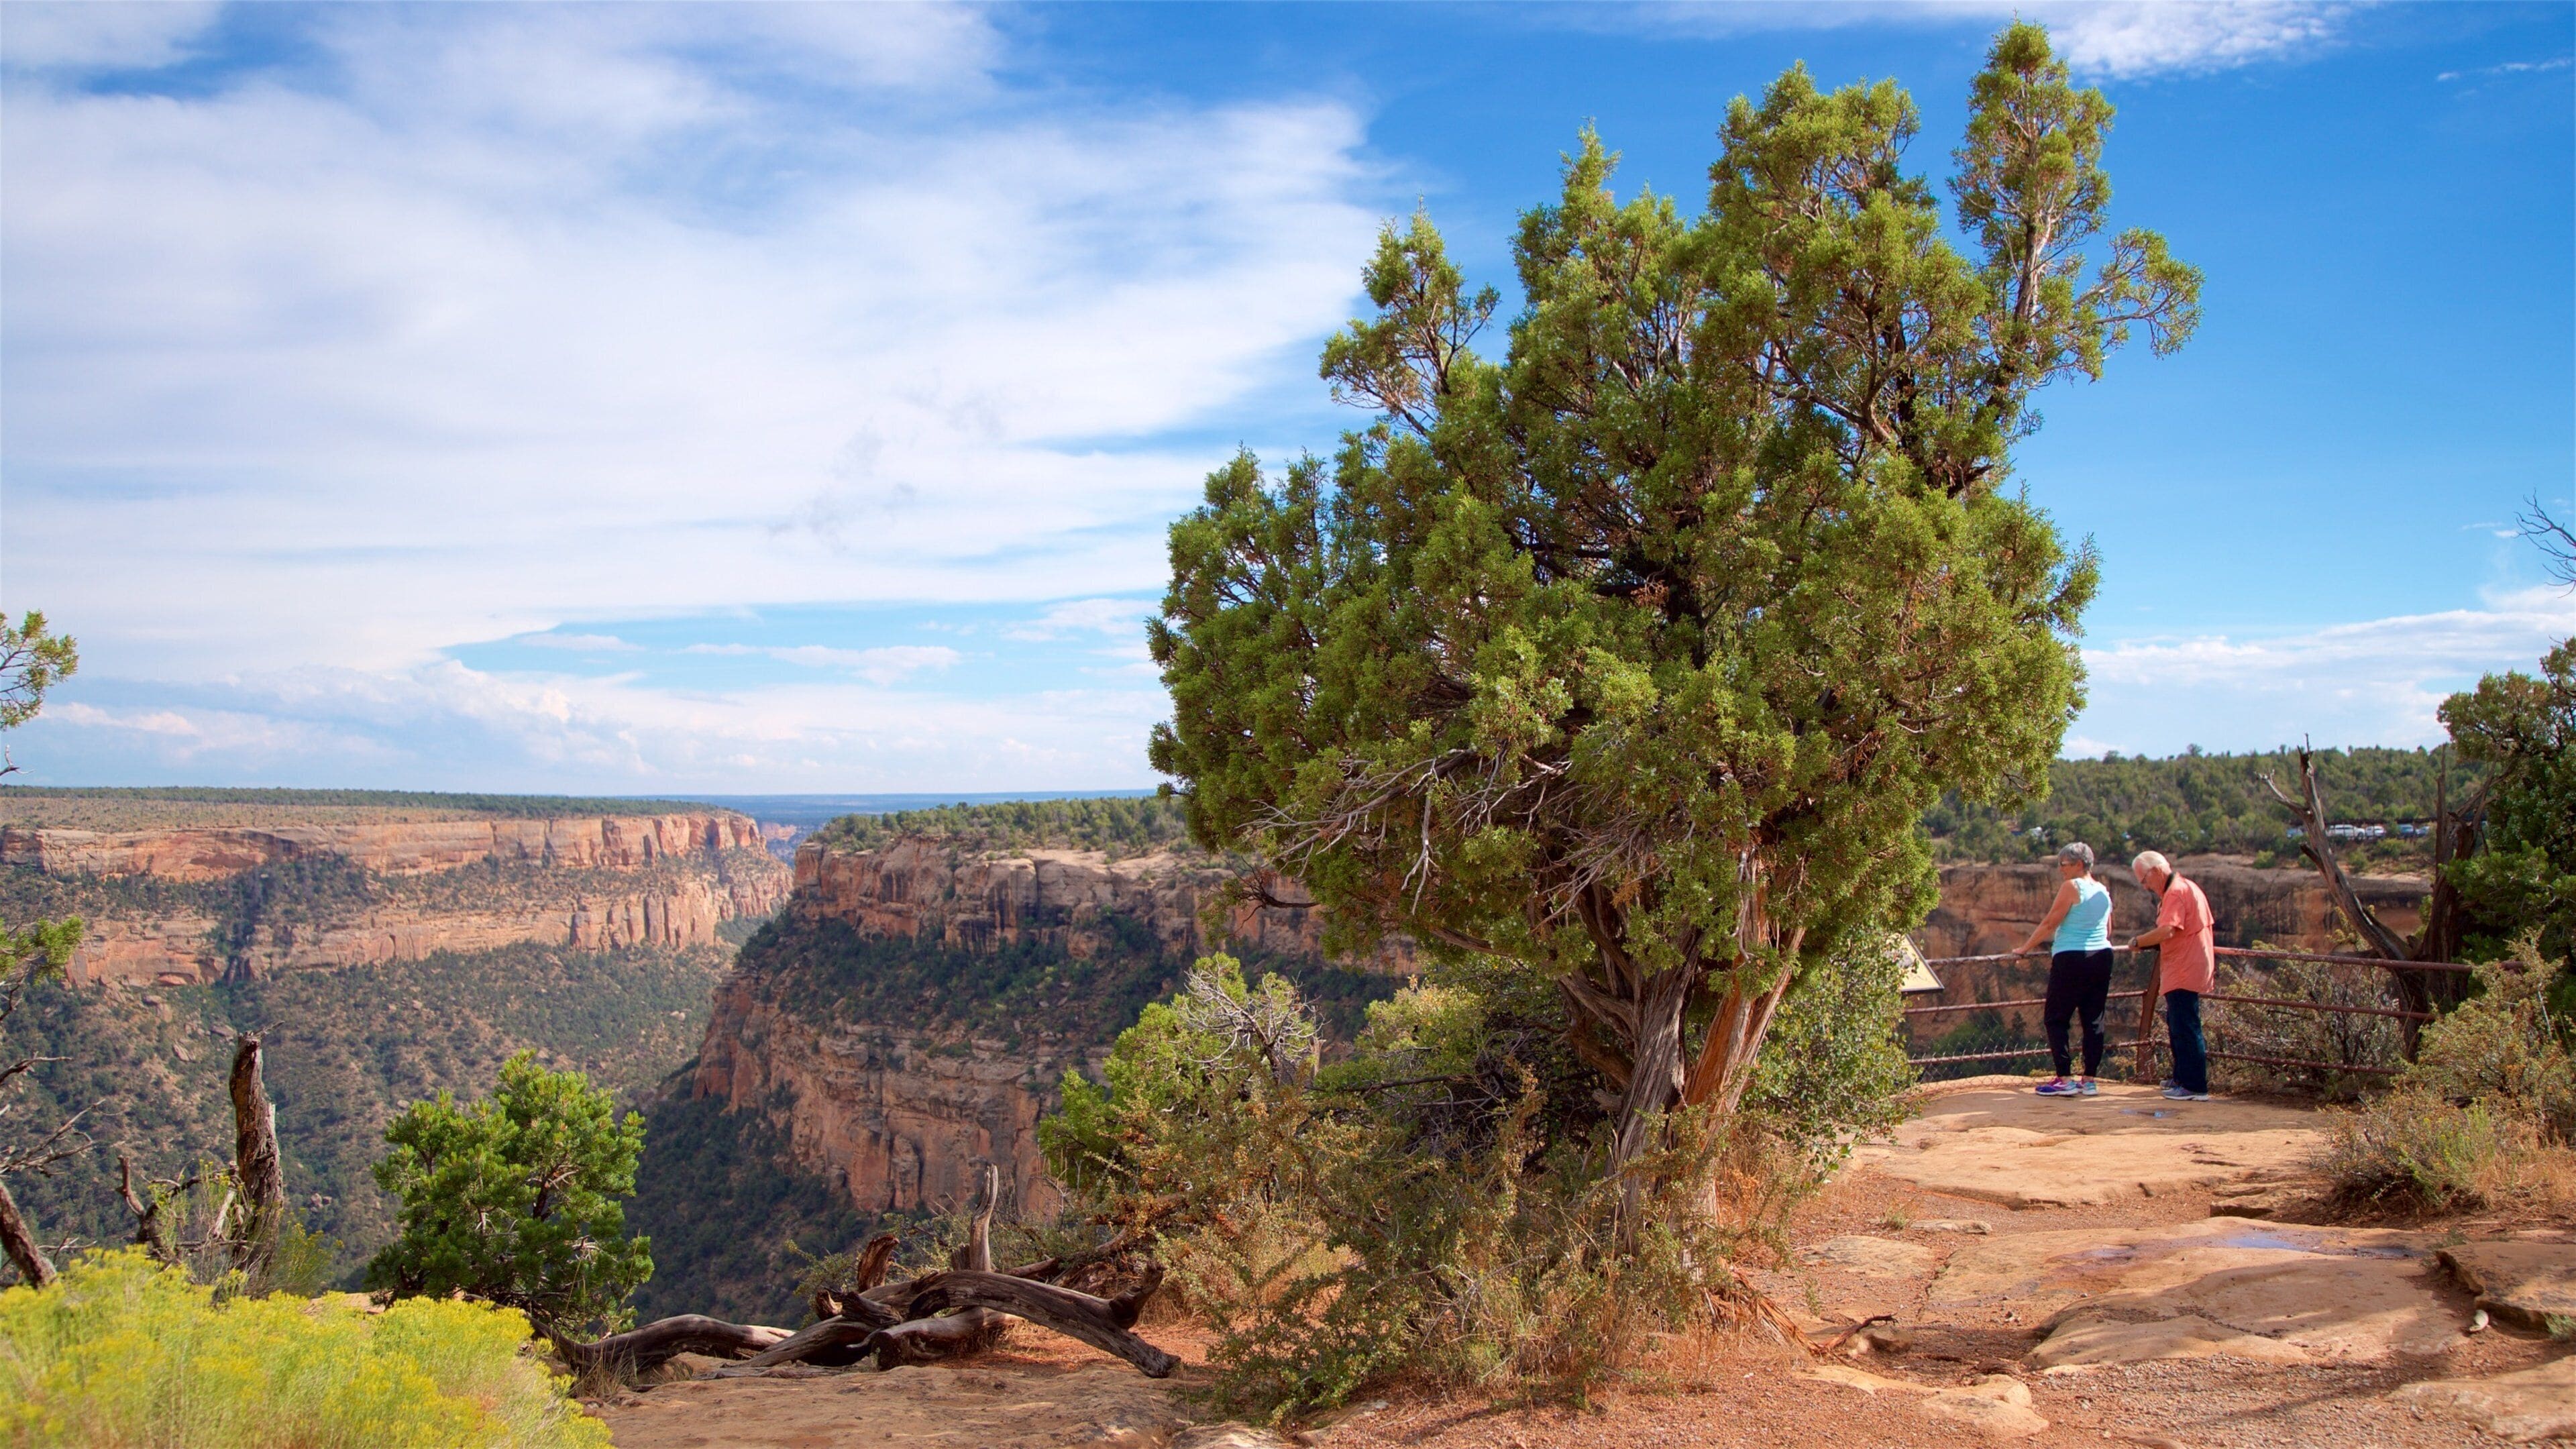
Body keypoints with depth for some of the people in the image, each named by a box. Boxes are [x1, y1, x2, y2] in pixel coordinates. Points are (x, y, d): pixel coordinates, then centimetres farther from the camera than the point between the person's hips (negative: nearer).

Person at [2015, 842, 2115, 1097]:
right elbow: (2108, 931, 20)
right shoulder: (2104, 891, 12)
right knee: (2093, 1019, 8)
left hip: (2071, 959, -7)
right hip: (2102, 958, 8)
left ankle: (2064, 1080, -5)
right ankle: (2089, 1080, 10)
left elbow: (2050, 923, -10)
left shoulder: (2072, 887, -10)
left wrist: (2025, 948, -2)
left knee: (2056, 1018, 0)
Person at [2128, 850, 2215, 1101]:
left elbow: (2167, 930, -28)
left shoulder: (2175, 892, -15)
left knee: (2185, 1029, -9)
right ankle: (2182, 1079, 29)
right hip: (2184, 971, 11)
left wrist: (2138, 943, -14)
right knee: (2178, 1027, 19)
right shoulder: (2187, 888, 18)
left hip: (2184, 973, -11)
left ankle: (2195, 1087, -8)